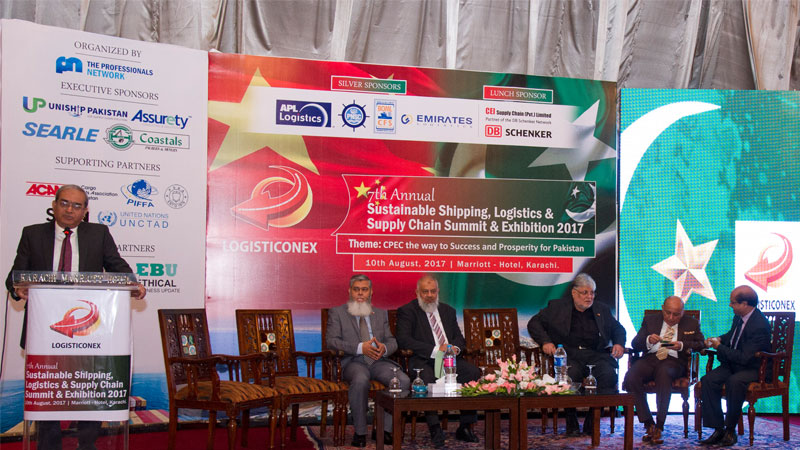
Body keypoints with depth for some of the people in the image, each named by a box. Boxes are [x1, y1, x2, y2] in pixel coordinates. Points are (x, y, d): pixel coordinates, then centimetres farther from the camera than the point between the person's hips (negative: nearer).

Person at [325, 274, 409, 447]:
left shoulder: (381, 314, 23)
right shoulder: (337, 313, 11)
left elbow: (392, 341, 19)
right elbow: (331, 340, -3)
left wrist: (384, 347, -8)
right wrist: (360, 348, -16)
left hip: (379, 361, 4)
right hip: (353, 362, -4)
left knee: (403, 380, -26)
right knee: (361, 380, -39)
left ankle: (385, 429, -14)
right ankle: (360, 432, -23)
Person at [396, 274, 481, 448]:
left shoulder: (448, 311, 23)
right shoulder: (407, 311, 5)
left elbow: (459, 338, 21)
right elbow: (403, 340, -10)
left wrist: (456, 348, -6)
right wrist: (435, 350, -18)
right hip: (423, 361, -5)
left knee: (473, 372, -23)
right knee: (427, 378, -38)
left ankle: (464, 427, -15)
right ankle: (435, 429, -27)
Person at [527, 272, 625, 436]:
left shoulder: (602, 310, 23)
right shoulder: (557, 307, 13)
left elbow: (618, 328, 31)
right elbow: (534, 323, 11)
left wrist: (619, 343, 9)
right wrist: (545, 341, -6)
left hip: (596, 355, 3)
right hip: (569, 354, -3)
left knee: (609, 374, -30)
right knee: (569, 375, -37)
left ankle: (591, 422, -19)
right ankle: (571, 422, -17)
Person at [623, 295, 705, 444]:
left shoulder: (692, 323, 18)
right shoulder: (650, 320, 20)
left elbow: (701, 344, 8)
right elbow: (635, 344, 12)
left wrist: (682, 345, -10)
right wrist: (648, 340, -10)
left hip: (673, 361, -2)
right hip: (650, 358, 2)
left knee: (663, 372, -39)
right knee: (630, 378, -30)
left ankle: (659, 427, -33)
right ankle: (649, 425, -19)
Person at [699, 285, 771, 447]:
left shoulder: (760, 326, -23)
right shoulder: (739, 317, 4)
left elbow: (744, 357, -27)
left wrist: (719, 347, -16)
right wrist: (719, 339, 6)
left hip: (754, 369, -8)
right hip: (733, 364, 8)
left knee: (734, 381, -38)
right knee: (707, 380, -16)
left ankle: (730, 430, -21)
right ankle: (718, 430, -15)